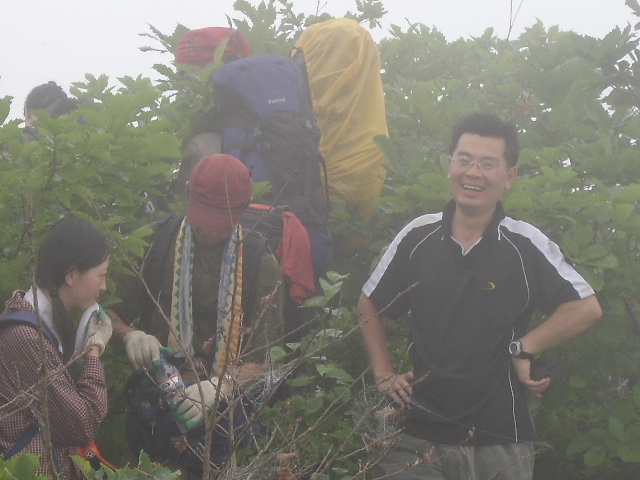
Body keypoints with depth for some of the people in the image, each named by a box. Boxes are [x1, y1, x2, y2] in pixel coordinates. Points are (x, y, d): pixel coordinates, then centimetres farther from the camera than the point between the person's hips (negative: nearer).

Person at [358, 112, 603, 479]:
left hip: (500, 443, -2)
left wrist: (523, 349, -8)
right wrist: (384, 374, 8)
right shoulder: (417, 238, 2)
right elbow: (369, 305, 16)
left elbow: (587, 307, -6)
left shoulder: (526, 245, -6)